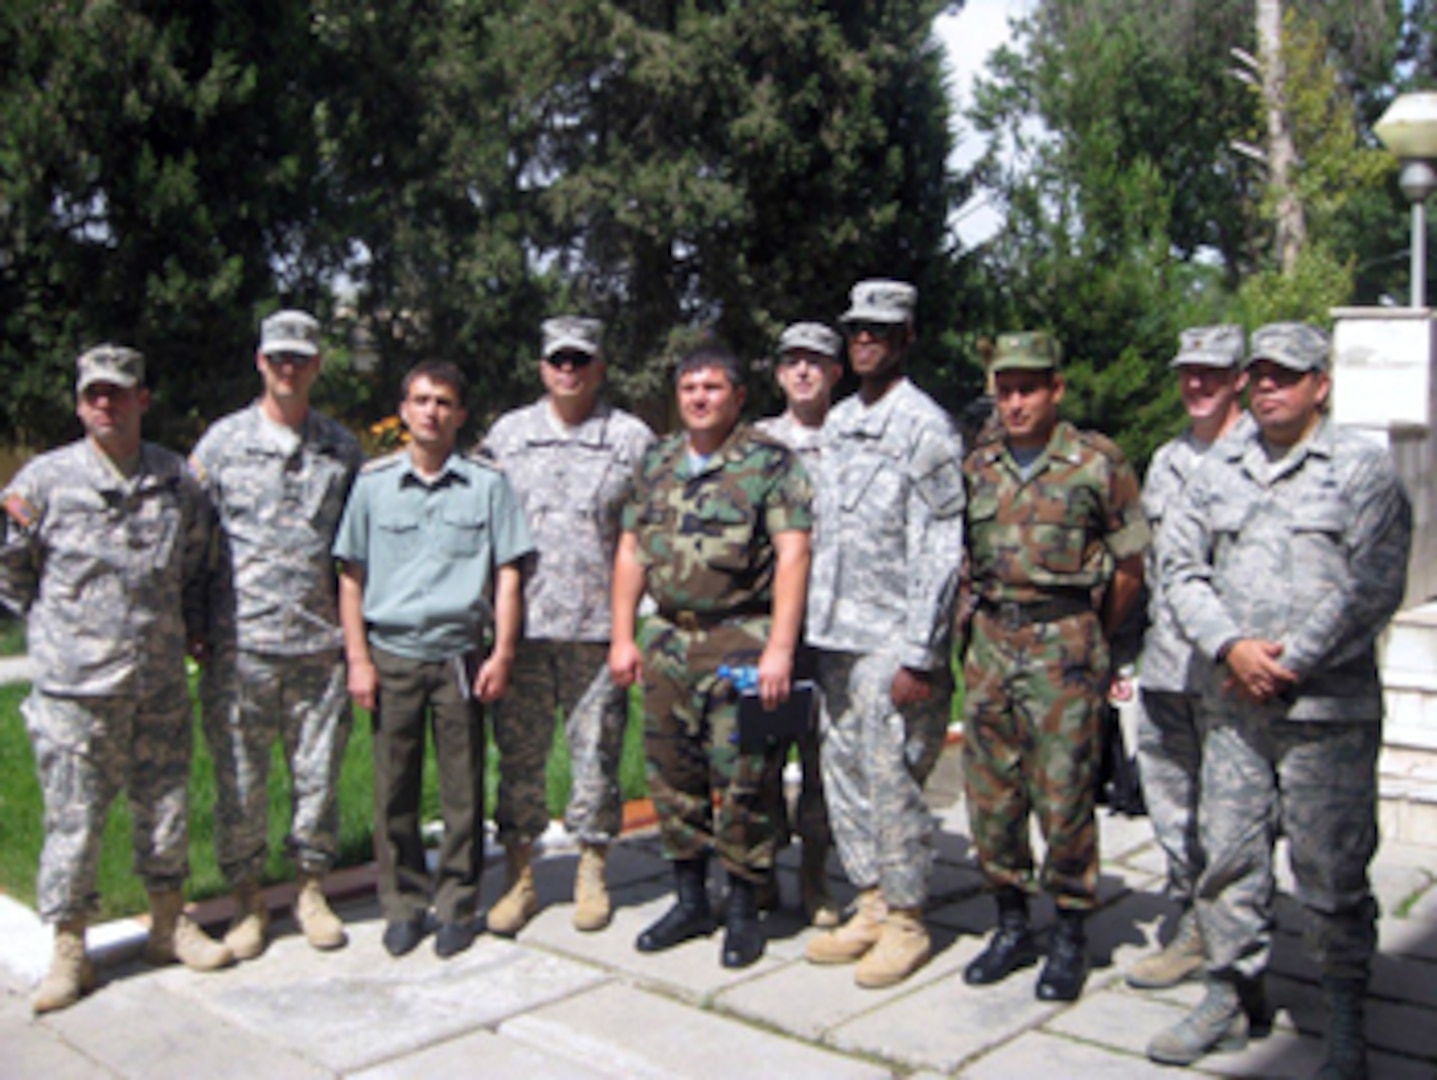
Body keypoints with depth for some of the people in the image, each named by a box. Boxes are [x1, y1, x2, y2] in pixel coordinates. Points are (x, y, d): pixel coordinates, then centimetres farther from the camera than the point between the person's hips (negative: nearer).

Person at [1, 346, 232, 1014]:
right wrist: (54, 630, 2)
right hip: (75, 690, -3)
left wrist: (192, 627, 8)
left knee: (166, 811, 12)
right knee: (73, 821, 4)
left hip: (160, 686, 3)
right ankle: (69, 952, 19)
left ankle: (170, 927, 30)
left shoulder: (177, 480, 5)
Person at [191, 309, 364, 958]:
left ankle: (311, 890, 24)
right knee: (239, 777, 5)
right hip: (242, 643, -1)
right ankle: (247, 900, 20)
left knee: (318, 772, 8)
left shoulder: (342, 449, 8)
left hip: (320, 643, 1)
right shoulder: (222, 441, 3)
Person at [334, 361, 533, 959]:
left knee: (463, 789, 5)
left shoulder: (487, 484, 3)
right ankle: (403, 905, 21)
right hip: (391, 653, 1)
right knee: (393, 788, 6)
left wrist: (502, 653, -4)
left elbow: (507, 574, 3)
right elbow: (351, 575, 7)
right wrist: (358, 658, 0)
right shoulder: (373, 483, 6)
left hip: (459, 656, -1)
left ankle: (457, 905, 18)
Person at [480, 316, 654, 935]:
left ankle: (592, 877, 19)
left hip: (599, 627, -2)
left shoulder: (632, 439, 5)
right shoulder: (506, 434, 11)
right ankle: (520, 879, 16)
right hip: (520, 623, 2)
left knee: (596, 754, 4)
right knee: (519, 754, 5)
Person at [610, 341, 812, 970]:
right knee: (672, 778, 11)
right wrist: (623, 636, 7)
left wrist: (780, 647, -20)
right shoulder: (656, 464, 13)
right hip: (667, 641, 6)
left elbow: (792, 553, -12)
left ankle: (743, 911, 15)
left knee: (739, 782, -1)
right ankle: (690, 900, 26)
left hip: (741, 642, -5)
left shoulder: (769, 462, -5)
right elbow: (631, 549, 15)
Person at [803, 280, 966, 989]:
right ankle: (871, 906, 25)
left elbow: (941, 551, -12)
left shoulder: (925, 428, -8)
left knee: (892, 782, -2)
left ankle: (906, 923, 13)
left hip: (893, 641, -7)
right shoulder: (836, 423, 14)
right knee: (844, 774, 12)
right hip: (837, 636, 8)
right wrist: (809, 628, 15)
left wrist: (919, 654, -17)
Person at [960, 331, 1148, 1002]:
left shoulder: (1098, 463, -4)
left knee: (1064, 795, -1)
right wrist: (989, 626, 13)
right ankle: (1012, 926, 23)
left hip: (1064, 643, -4)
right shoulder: (978, 465, 10)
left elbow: (1130, 568, 2)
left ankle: (1069, 937, 15)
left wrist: (1088, 639, 8)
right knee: (989, 793, 8)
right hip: (990, 640, 5)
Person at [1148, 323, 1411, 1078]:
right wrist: (1232, 647, -8)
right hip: (1231, 705, 4)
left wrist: (1288, 663, -12)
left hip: (1328, 708, -3)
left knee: (1332, 870, 3)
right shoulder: (1216, 470, 12)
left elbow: (1373, 588, -8)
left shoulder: (1362, 469, 0)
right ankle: (1229, 997, 22)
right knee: (1228, 855, 9)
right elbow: (1181, 568, 7)